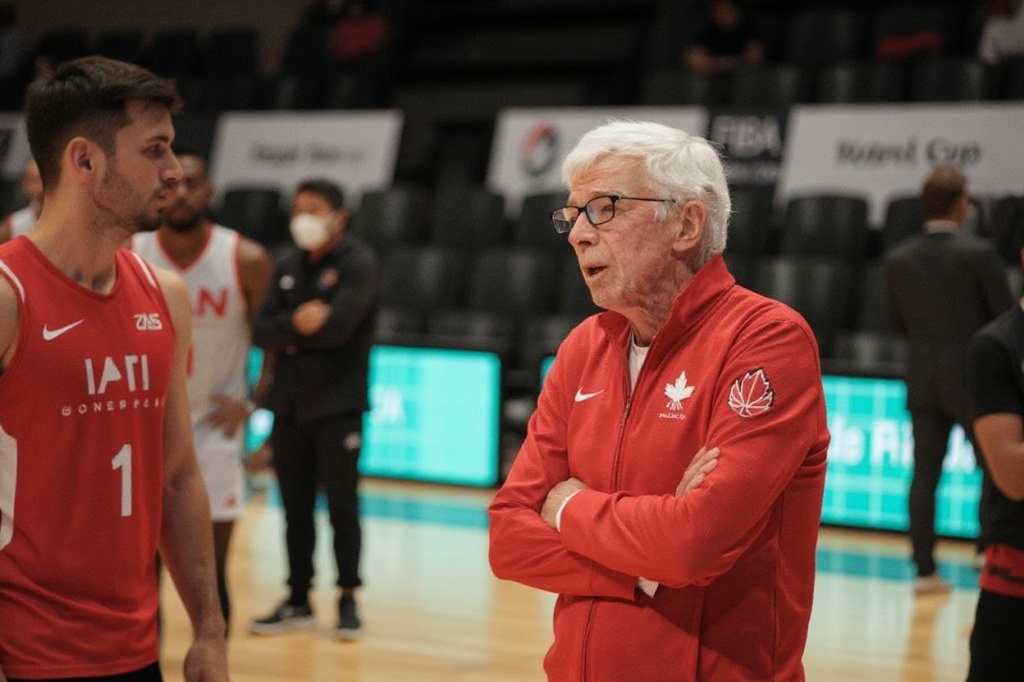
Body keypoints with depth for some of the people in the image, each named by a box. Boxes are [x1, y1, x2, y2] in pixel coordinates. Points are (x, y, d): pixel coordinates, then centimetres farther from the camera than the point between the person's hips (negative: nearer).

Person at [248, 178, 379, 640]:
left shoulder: (358, 263, -6)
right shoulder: (287, 266, 10)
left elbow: (338, 326, -20)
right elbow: (261, 332, -1)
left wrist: (287, 331, -10)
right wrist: (298, 324, -19)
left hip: (338, 405, -5)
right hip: (289, 403, 5)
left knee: (342, 506, 0)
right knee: (295, 508, 9)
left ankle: (348, 600, 10)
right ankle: (298, 601, 18)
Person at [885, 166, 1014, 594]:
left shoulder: (898, 258, 1)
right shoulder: (979, 254, -12)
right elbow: (1006, 316, -7)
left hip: (922, 378, 4)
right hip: (971, 377, -4)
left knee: (925, 473, 4)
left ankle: (925, 569, 5)